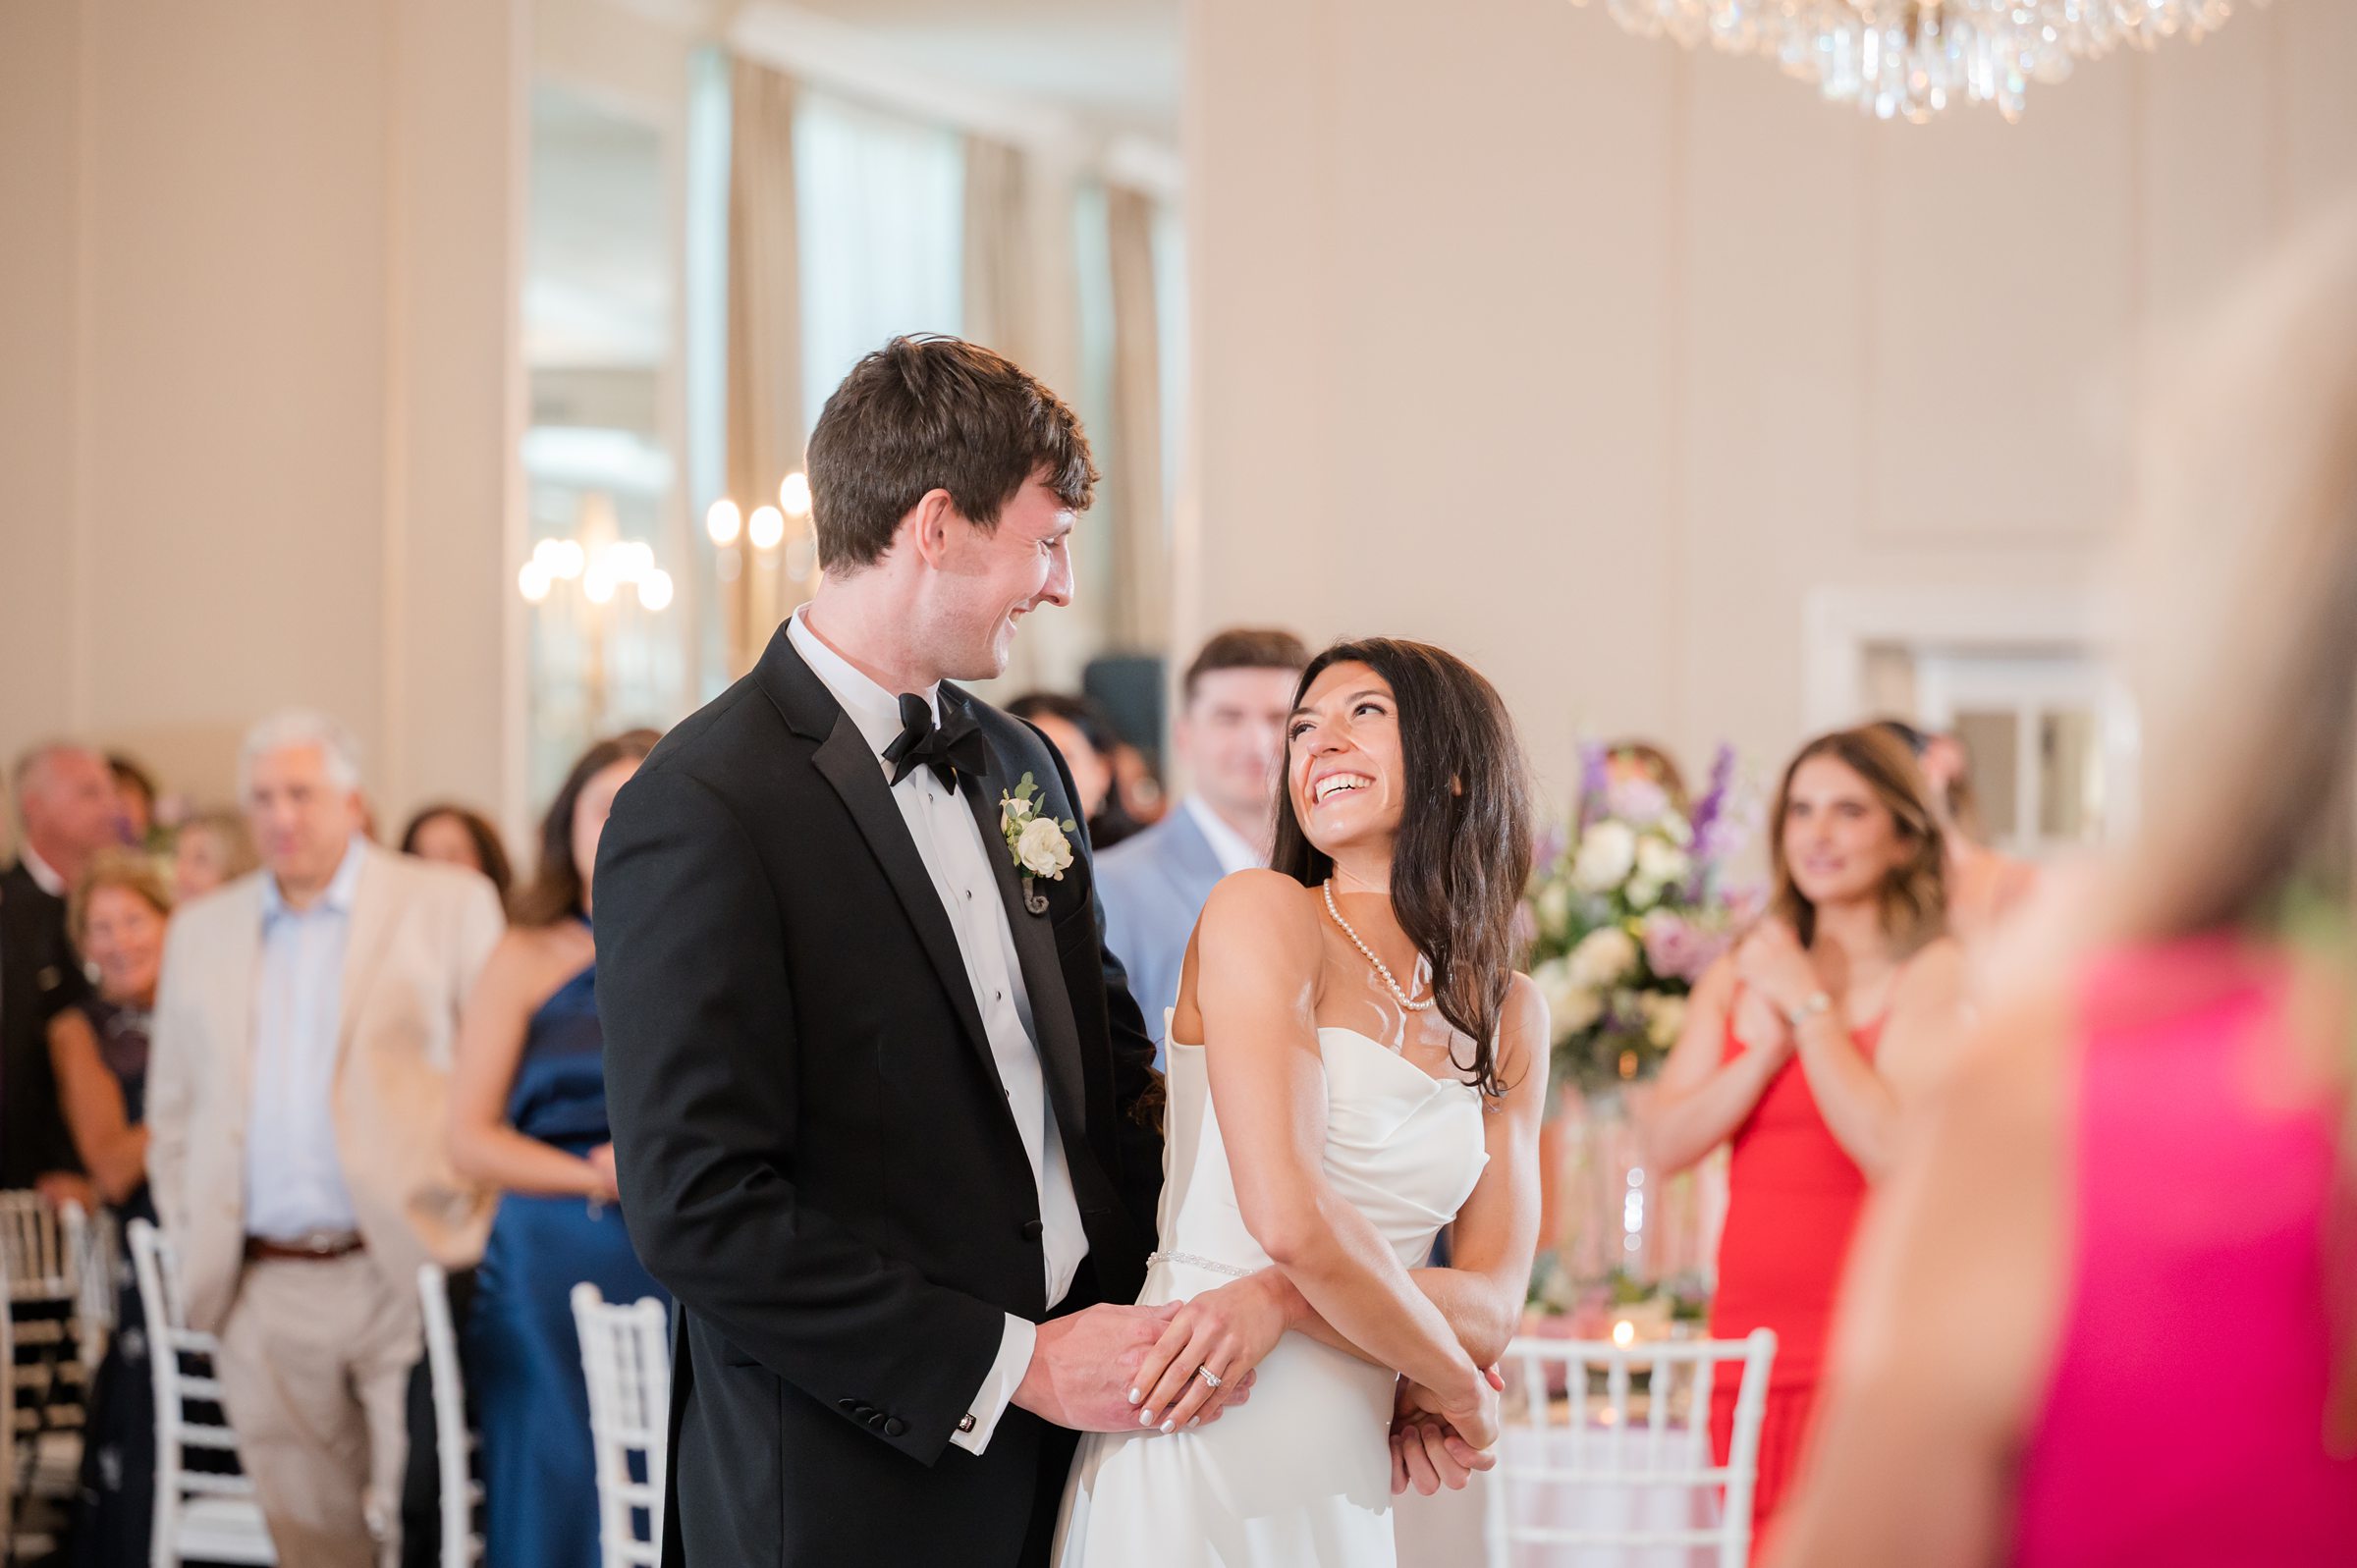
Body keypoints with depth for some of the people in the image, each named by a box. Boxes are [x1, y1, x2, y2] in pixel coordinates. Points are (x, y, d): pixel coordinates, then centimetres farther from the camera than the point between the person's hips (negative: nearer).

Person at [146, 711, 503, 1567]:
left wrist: (474, 1219, -4)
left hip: (406, 1268, -4)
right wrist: (192, 1241, 10)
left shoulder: (448, 905, 3)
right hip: (263, 1294, 4)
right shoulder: (202, 930, 15)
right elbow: (172, 1107, 20)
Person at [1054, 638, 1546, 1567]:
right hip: (1194, 1462, -5)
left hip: (1340, 1484, 5)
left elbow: (1492, 1309, 1)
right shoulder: (1260, 911, -5)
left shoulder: (1510, 1017, 11)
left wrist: (1283, 1301, -16)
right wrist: (1459, 1389, -3)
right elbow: (1288, 1218, -16)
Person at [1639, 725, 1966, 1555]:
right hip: (1752, 1340, 5)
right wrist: (1767, 1046, -8)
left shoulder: (1937, 976, -3)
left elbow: (1900, 1157, -16)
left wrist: (1809, 1007, -9)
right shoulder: (1739, 975, 14)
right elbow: (1664, 1144, 5)